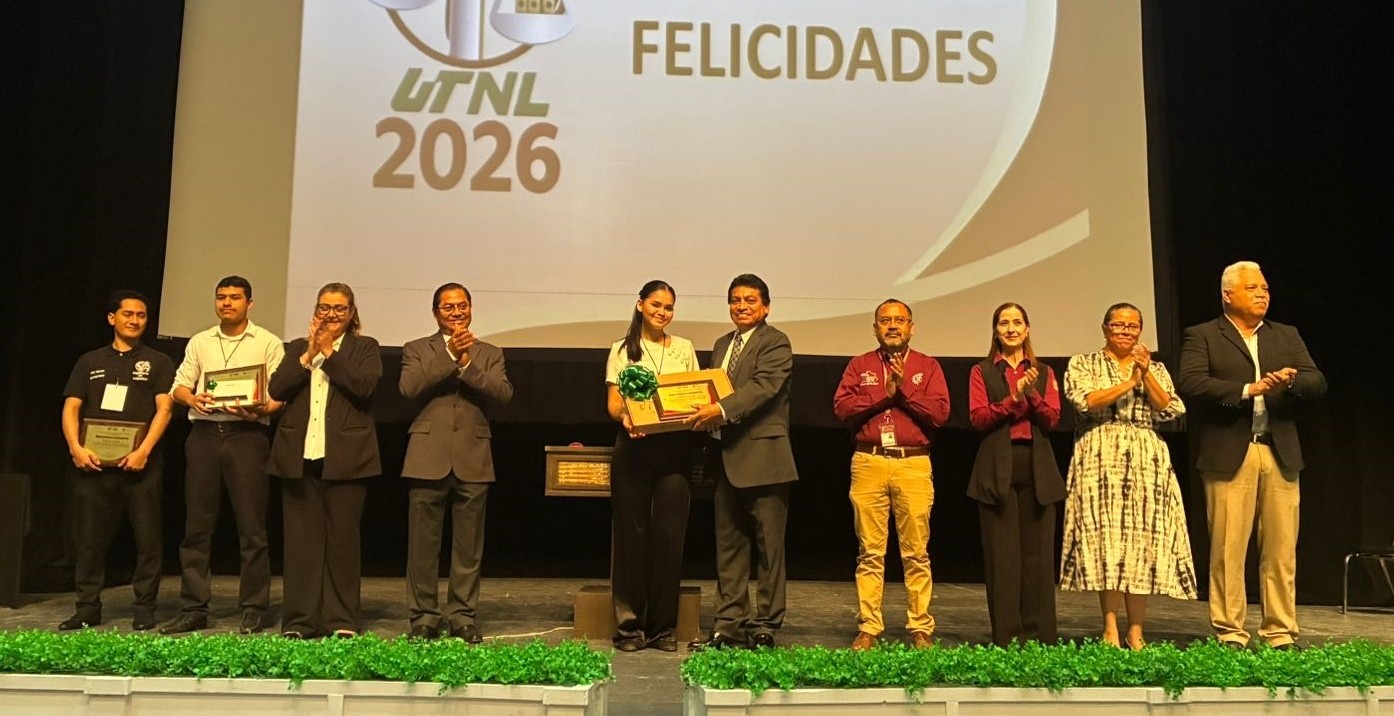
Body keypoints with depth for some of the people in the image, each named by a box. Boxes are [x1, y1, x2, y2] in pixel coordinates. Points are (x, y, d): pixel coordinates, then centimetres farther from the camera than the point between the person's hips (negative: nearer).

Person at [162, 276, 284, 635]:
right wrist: (192, 398, -10)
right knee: (197, 524, 5)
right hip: (204, 433, 4)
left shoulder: (268, 343, 6)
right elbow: (179, 385, 12)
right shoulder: (199, 342, 17)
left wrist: (260, 409, -20)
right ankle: (193, 609, 13)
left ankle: (254, 609, 4)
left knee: (251, 525, -3)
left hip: (247, 434, -4)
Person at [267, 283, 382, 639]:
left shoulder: (365, 347, 9)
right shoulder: (297, 348, 18)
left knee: (342, 538, 1)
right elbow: (276, 389, 2)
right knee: (301, 538, 3)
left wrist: (329, 353, -6)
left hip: (344, 457, -3)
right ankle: (299, 620, 10)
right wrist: (309, 355, -5)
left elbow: (365, 386, -10)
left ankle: (342, 620, 8)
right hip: (299, 456, 3)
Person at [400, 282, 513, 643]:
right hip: (428, 459, -1)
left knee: (468, 546, 5)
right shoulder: (417, 350, 10)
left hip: (472, 460, 1)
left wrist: (467, 363, -13)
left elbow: (503, 393, -4)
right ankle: (423, 615, 13)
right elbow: (409, 387, -9)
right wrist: (449, 355, -13)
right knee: (423, 544, 3)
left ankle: (462, 615, 15)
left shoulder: (489, 354, 13)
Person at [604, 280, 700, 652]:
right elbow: (613, 404, 2)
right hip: (634, 447, -1)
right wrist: (626, 418, -20)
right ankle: (630, 625, 8)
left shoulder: (684, 349, 14)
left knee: (670, 534, -1)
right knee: (632, 534, 0)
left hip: (675, 448, 1)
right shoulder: (622, 349, 8)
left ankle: (663, 626, 8)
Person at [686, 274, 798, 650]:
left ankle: (765, 625, 10)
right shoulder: (722, 344, 18)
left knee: (768, 545, 1)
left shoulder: (775, 342, -5)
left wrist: (721, 409, -28)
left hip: (763, 456, -8)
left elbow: (763, 387, -19)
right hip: (727, 458, 8)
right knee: (729, 544, 11)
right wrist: (704, 414, -1)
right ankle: (729, 625, 19)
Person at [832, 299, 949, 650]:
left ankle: (921, 629, 9)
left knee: (916, 553, 0)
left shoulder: (928, 366, 11)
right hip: (868, 463, 1)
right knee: (869, 552, 2)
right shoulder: (859, 365, 13)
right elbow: (841, 407, -2)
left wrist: (905, 387, -8)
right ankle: (868, 628, 9)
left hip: (914, 465, -1)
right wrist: (885, 394, -6)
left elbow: (940, 413, -2)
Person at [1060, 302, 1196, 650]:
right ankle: (1111, 629, -1)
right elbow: (1085, 401, -9)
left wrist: (1146, 374, -8)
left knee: (1144, 540, -2)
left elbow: (1169, 411, 2)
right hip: (1100, 460, -2)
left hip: (1147, 462, 3)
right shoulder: (1083, 364, 9)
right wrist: (1129, 382, -10)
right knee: (1105, 540, -7)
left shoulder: (1156, 369, 17)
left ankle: (1135, 632, 4)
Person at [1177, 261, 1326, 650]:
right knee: (1228, 550, -2)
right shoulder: (1202, 336, 4)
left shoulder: (1287, 336, 18)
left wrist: (1291, 381, -15)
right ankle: (1229, 634, 6)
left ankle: (1280, 633, 15)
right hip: (1230, 454, -4)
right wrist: (1248, 390, -19)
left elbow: (1318, 382, 7)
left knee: (1281, 550, 6)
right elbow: (1191, 383, -12)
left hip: (1280, 454, 4)